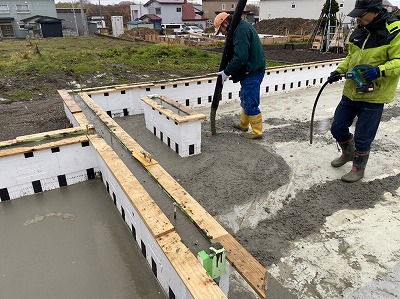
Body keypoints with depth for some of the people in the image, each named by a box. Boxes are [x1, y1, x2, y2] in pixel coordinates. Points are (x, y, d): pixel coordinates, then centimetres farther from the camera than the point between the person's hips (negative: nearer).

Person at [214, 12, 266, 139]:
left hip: (252, 73, -11)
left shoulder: (241, 31, -18)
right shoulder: (241, 27, 16)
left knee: (251, 103, -3)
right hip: (250, 71, 11)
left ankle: (257, 132, 8)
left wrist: (227, 72, -19)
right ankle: (243, 124, 37)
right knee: (245, 100, 22)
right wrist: (228, 70, 7)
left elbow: (240, 57, -27)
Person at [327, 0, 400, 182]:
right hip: (351, 91, 7)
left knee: (362, 138, 4)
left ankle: (358, 168, 27)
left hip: (373, 96, -6)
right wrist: (339, 71, 5)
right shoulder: (360, 30, 6)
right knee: (337, 128, 14)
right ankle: (348, 153, 42)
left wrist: (379, 71, -33)